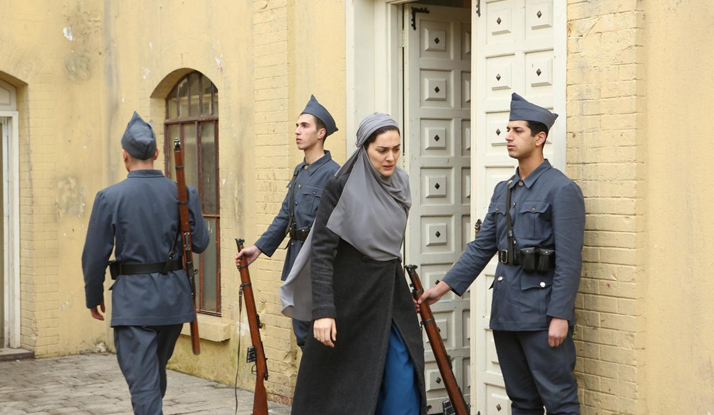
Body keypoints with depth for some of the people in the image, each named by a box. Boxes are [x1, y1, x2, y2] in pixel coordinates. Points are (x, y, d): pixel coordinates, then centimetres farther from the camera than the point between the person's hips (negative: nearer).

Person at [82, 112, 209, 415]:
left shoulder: (110, 197, -10)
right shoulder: (183, 194, -3)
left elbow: (95, 254, -6)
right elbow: (200, 242, 4)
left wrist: (93, 296, 9)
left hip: (134, 299, -4)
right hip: (175, 296, 4)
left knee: (143, 381, 0)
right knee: (157, 371, 24)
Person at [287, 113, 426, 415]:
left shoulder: (400, 184, 4)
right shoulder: (341, 188, -14)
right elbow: (322, 251, -18)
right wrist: (323, 310, -26)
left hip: (392, 298, 5)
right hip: (352, 300, -5)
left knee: (402, 387, 0)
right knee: (347, 387, 3)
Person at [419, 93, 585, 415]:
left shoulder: (562, 189, -9)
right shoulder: (503, 190, 14)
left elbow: (569, 260, -14)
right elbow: (482, 246, 16)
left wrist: (560, 316, -18)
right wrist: (444, 286, 9)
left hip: (541, 313, -7)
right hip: (506, 312, 8)